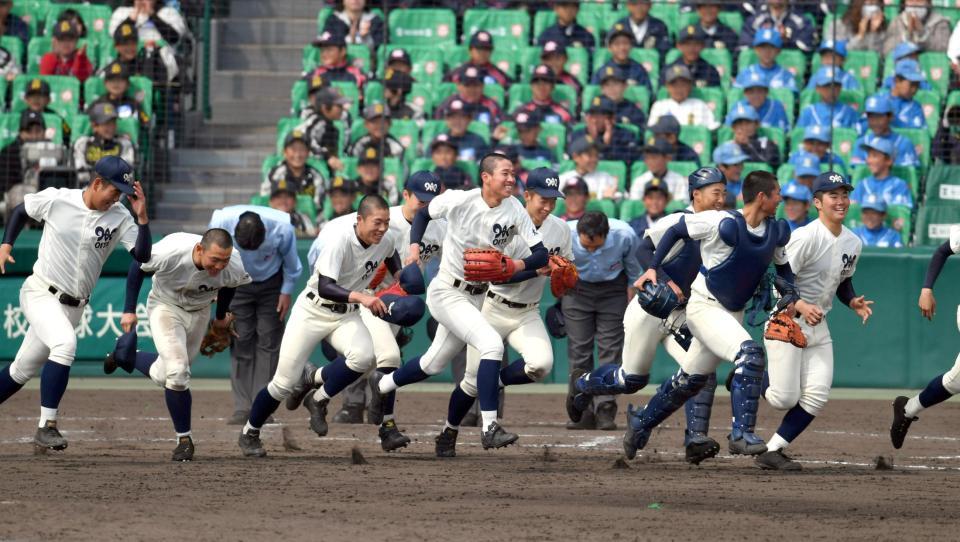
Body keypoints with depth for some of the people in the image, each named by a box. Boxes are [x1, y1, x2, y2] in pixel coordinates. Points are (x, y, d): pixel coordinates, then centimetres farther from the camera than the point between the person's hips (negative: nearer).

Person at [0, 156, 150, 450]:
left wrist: (142, 217, -23)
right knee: (64, 343, -31)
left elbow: (143, 256, -14)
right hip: (40, 294, -4)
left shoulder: (119, 218, -5)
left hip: (73, 306, 4)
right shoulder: (55, 199, -10)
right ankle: (47, 426, -28)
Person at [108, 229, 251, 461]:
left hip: (199, 312, 4)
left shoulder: (234, 269, -29)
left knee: (163, 376, 12)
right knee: (176, 371, -19)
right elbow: (138, 266, -16)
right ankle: (184, 439, -4)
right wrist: (129, 310, -12)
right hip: (166, 307, -4)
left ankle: (125, 356, 41)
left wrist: (221, 317, 16)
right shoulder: (170, 252, -38)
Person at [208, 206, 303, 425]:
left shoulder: (282, 228, -31)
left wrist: (286, 292, -4)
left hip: (271, 284, 0)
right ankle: (242, 408, -6)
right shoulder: (221, 223, -31)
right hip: (237, 282, 0)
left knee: (268, 341, -6)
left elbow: (291, 261, -9)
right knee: (240, 341, -7)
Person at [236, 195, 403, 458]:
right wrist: (361, 297, -53)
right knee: (284, 383, -3)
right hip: (313, 311, -5)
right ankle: (249, 434, 22)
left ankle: (319, 397, -2)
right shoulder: (338, 238, -29)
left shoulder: (386, 240, -9)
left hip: (347, 315, 5)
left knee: (364, 356, -28)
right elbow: (325, 288, -39)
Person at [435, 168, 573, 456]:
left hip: (528, 314, 4)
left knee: (541, 364, -24)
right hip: (495, 311, -4)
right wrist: (537, 270, -33)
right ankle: (448, 433, 24)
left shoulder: (560, 229, -2)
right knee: (473, 380, 0)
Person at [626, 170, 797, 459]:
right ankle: (742, 433, -26)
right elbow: (676, 230, -7)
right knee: (750, 353, -28)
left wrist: (790, 296, -1)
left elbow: (783, 266, 18)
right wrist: (654, 268, -10)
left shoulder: (777, 232, 1)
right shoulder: (722, 223, -20)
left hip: (733, 313, 8)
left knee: (691, 380, 16)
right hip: (705, 306, -8)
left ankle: (641, 422, 36)